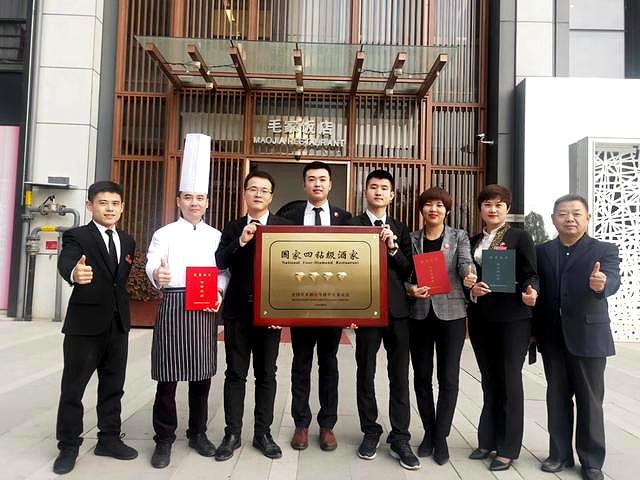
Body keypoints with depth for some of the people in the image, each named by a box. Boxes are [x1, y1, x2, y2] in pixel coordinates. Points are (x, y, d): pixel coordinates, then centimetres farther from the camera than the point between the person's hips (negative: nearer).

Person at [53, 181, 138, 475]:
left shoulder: (127, 241, 9)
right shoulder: (76, 236, -9)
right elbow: (65, 262, -29)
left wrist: (122, 307, 9)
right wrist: (74, 273, -52)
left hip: (118, 325, 5)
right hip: (84, 325, -5)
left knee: (113, 386, 14)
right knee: (73, 388, 7)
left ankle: (109, 439, 29)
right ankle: (68, 446, 22)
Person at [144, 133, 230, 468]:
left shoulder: (216, 236, 10)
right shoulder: (165, 233, 3)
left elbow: (224, 271, 9)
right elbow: (153, 265, -10)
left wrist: (219, 293, -10)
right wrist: (157, 274, -33)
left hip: (205, 310, 3)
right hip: (173, 307, -2)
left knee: (202, 375, 11)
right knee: (168, 377, 2)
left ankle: (198, 433, 28)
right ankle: (164, 440, 19)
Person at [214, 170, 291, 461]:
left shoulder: (284, 227, 0)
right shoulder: (233, 228, 8)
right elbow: (220, 263, -5)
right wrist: (241, 241, -20)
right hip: (237, 310, 2)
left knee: (266, 374, 9)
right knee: (235, 374, 8)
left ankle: (263, 433, 22)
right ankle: (232, 434, 20)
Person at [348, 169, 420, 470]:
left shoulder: (400, 229, 12)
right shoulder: (352, 225, 2)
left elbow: (408, 270, 5)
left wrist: (393, 248, -9)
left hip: (398, 309, 3)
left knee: (400, 376, 5)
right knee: (366, 374, 9)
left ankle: (400, 439, 16)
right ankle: (370, 433, 24)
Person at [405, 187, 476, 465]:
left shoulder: (459, 237, 4)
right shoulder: (412, 239, 7)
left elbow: (466, 263, -13)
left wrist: (470, 277, -35)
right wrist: (410, 290, -17)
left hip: (451, 313, -1)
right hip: (419, 313, 2)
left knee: (448, 378, 3)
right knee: (422, 376, 9)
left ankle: (441, 437, 18)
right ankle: (429, 432, 26)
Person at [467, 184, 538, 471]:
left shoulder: (519, 237, -1)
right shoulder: (473, 241, 11)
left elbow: (531, 275, -6)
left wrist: (530, 292, -27)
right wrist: (471, 289, -11)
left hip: (512, 318, -4)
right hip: (480, 318, 4)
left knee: (509, 381, 4)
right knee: (489, 381, 14)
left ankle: (508, 449, 16)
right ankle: (488, 440, 27)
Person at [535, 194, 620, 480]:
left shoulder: (605, 250, -2)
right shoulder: (541, 251, 5)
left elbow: (613, 280, -20)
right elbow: (536, 290, 4)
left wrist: (601, 284, -43)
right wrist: (533, 330, 0)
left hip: (588, 337, -3)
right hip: (552, 338, 3)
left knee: (590, 400, 7)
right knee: (557, 397, 13)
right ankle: (560, 453, 28)